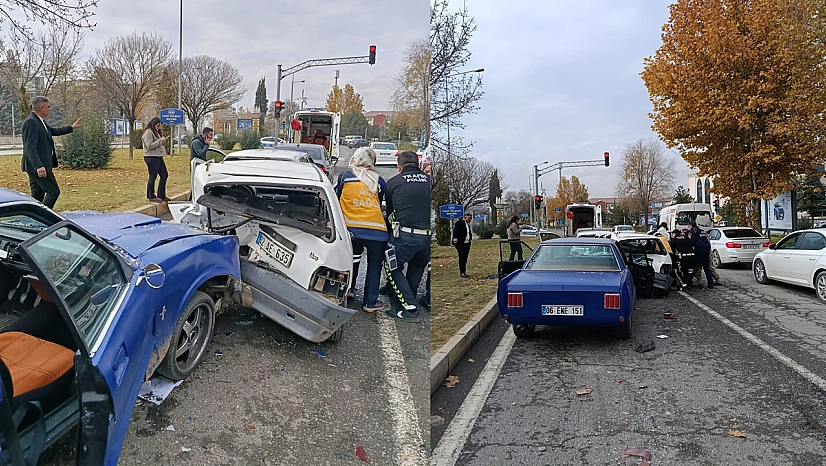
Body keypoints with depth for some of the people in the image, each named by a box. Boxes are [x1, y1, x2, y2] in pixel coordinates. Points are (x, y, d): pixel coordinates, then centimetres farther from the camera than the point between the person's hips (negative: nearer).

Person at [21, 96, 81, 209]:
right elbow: (30, 147, -24)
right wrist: (39, 166, -31)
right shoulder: (31, 122, -17)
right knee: (53, 191, -8)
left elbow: (53, 131, 33)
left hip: (39, 166, 10)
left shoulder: (39, 121, 14)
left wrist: (71, 128, 37)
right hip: (38, 167, -10)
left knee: (38, 195, 12)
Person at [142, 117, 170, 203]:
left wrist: (163, 142, 9)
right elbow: (150, 146, -18)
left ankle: (161, 195, 18)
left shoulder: (156, 132, 20)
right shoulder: (148, 133, -10)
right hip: (151, 157, -10)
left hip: (158, 157, 10)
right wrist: (160, 141, -16)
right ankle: (151, 197, 4)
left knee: (164, 175, 10)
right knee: (152, 177, -4)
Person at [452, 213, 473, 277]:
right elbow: (455, 231, -15)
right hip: (460, 244, -8)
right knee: (462, 258, -8)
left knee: (465, 258, 10)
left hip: (467, 243, 8)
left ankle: (464, 272, 15)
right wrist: (455, 238, -27)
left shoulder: (468, 224, 19)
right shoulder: (459, 223, -5)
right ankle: (462, 273, -5)